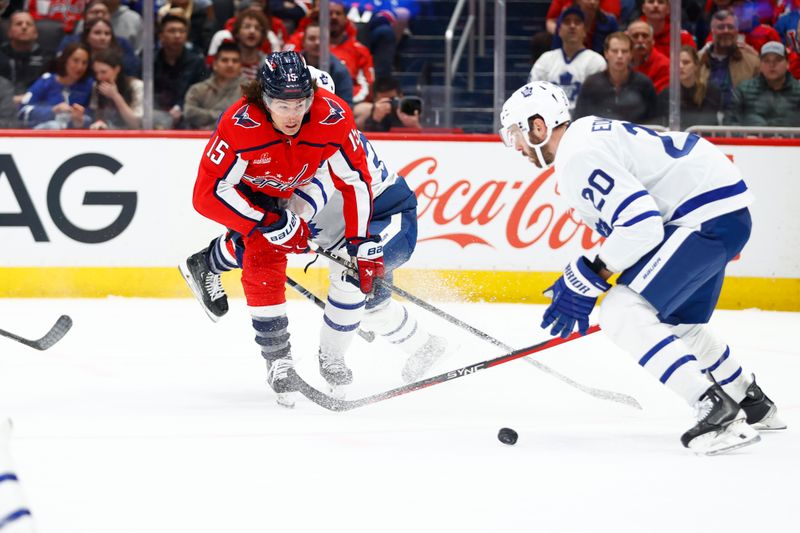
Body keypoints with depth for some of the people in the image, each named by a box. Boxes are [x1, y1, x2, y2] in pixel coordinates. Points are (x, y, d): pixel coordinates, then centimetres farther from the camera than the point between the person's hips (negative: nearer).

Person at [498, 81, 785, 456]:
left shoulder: (578, 156, -16)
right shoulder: (588, 132, 18)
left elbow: (640, 223, -23)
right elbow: (625, 218, 25)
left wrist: (587, 280, -16)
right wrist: (581, 277, 20)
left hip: (708, 216, -11)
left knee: (622, 313, -16)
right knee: (677, 322, 28)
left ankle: (717, 411, -22)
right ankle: (753, 405, 42)